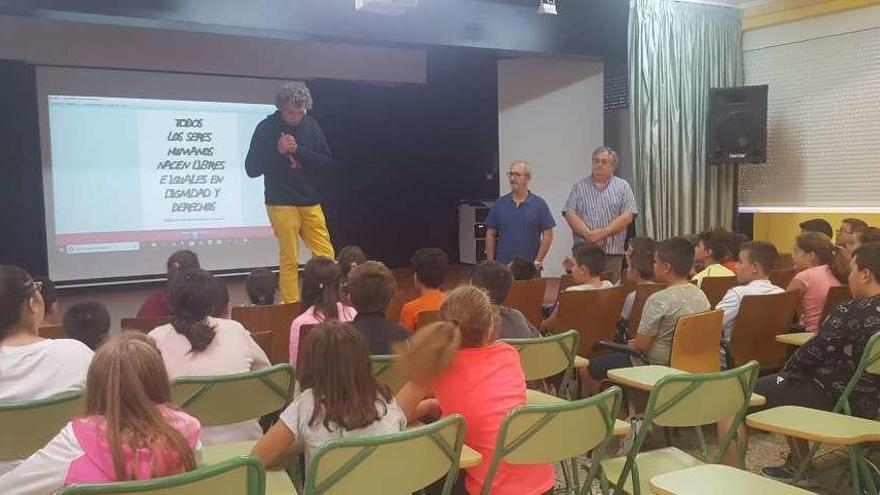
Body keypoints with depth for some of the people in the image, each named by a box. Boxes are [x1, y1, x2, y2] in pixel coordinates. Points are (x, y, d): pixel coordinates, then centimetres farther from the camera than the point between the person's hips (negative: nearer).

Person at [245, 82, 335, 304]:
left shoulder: (310, 125, 3)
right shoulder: (266, 128, -4)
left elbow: (327, 160, 1)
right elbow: (252, 169, -5)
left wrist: (298, 151, -13)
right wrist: (278, 151, -17)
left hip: (310, 202, 3)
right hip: (281, 204, -3)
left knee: (326, 256, 1)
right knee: (289, 260, -1)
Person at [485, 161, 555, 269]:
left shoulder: (539, 203, 1)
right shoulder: (499, 203, 6)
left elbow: (547, 235, 0)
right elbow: (490, 235, 8)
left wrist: (537, 262, -6)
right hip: (502, 267, 1)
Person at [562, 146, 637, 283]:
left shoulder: (623, 186, 9)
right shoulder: (579, 186, 11)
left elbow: (628, 216, -2)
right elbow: (570, 214, 1)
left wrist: (602, 233, -12)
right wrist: (589, 235, -12)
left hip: (612, 252, 0)